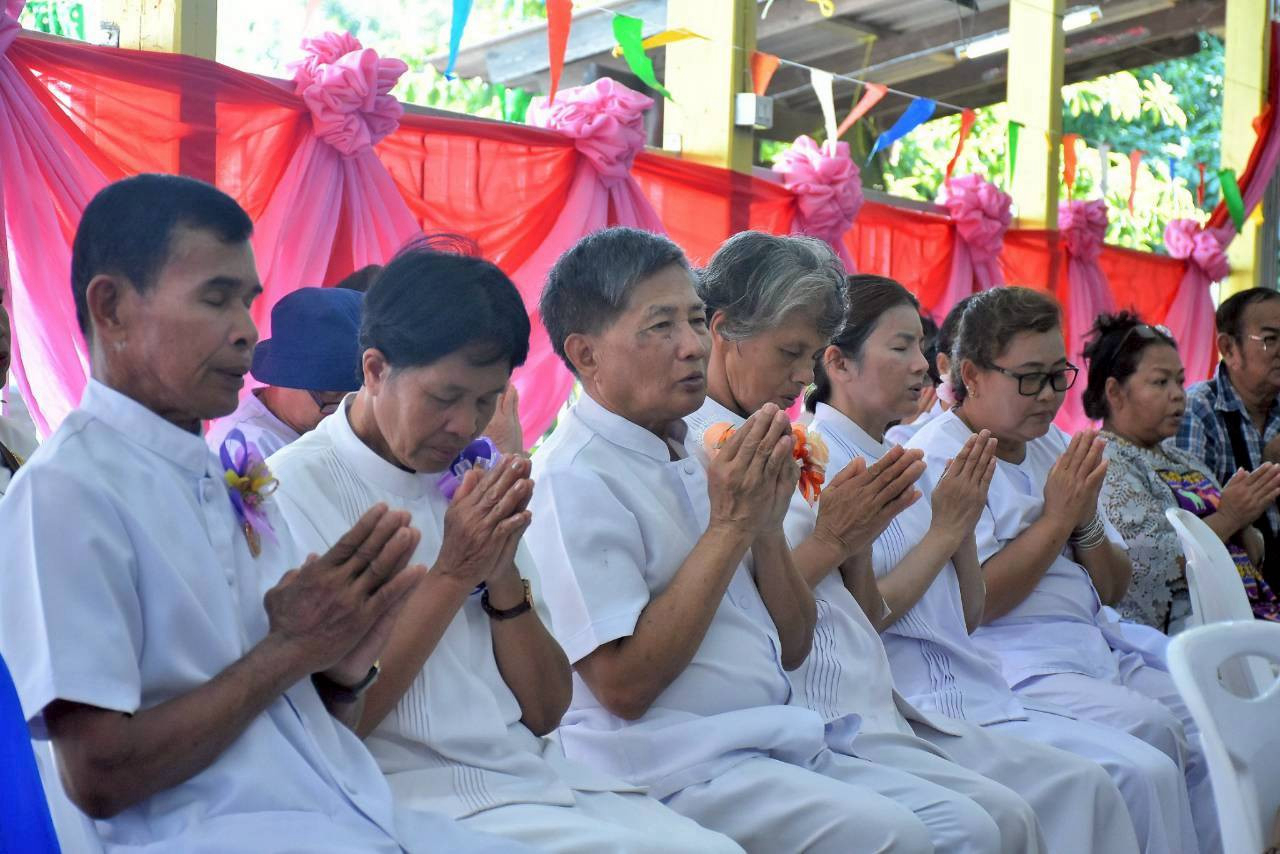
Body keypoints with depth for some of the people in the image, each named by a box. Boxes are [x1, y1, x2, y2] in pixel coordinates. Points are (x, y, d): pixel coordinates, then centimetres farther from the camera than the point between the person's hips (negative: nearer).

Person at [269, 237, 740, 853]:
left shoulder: (471, 487, 12)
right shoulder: (295, 487, -7)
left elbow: (545, 712, 10)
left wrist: (503, 576, -6)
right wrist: (452, 573, -13)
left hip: (540, 777, 6)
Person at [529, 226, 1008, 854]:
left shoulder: (689, 459, 15)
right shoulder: (573, 477, -10)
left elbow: (792, 649, 15)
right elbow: (623, 685, -19)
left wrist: (767, 526, -3)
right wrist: (729, 526, -15)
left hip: (780, 751, 8)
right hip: (674, 771, -8)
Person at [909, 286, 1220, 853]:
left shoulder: (1055, 447, 17)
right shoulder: (937, 459, -7)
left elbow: (1113, 590, 17)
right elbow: (971, 605, -15)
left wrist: (1087, 522, -3)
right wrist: (1057, 517, -11)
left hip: (1102, 644, 8)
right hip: (1014, 664, -8)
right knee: (1148, 726, -26)